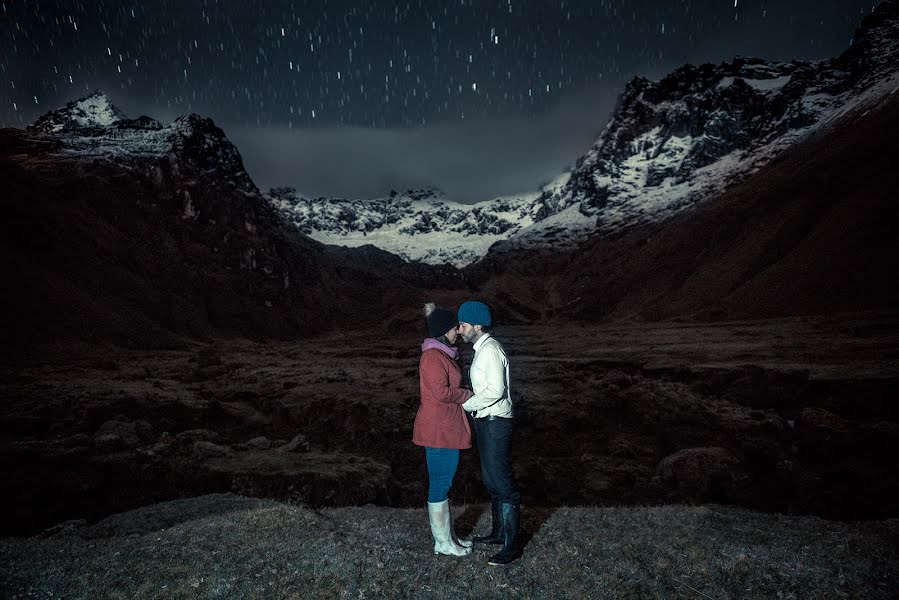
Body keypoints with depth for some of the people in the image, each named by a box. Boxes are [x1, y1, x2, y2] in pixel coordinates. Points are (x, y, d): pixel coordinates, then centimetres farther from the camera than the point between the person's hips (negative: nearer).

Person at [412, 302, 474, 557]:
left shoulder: (441, 354, 13)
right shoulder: (433, 356, -19)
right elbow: (441, 392, -25)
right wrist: (466, 394, -11)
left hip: (446, 428, 10)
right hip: (439, 430, -10)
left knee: (443, 483, 17)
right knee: (440, 484, 1)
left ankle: (447, 536, 29)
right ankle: (443, 543, 13)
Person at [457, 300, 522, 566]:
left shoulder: (490, 349, -19)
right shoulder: (481, 348, 13)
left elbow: (496, 390, -27)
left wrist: (466, 404, -17)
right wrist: (469, 401, 11)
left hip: (495, 423, -10)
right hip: (486, 422, 10)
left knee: (502, 483, -4)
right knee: (491, 481, 19)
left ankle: (511, 546, 5)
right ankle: (499, 532, 33)